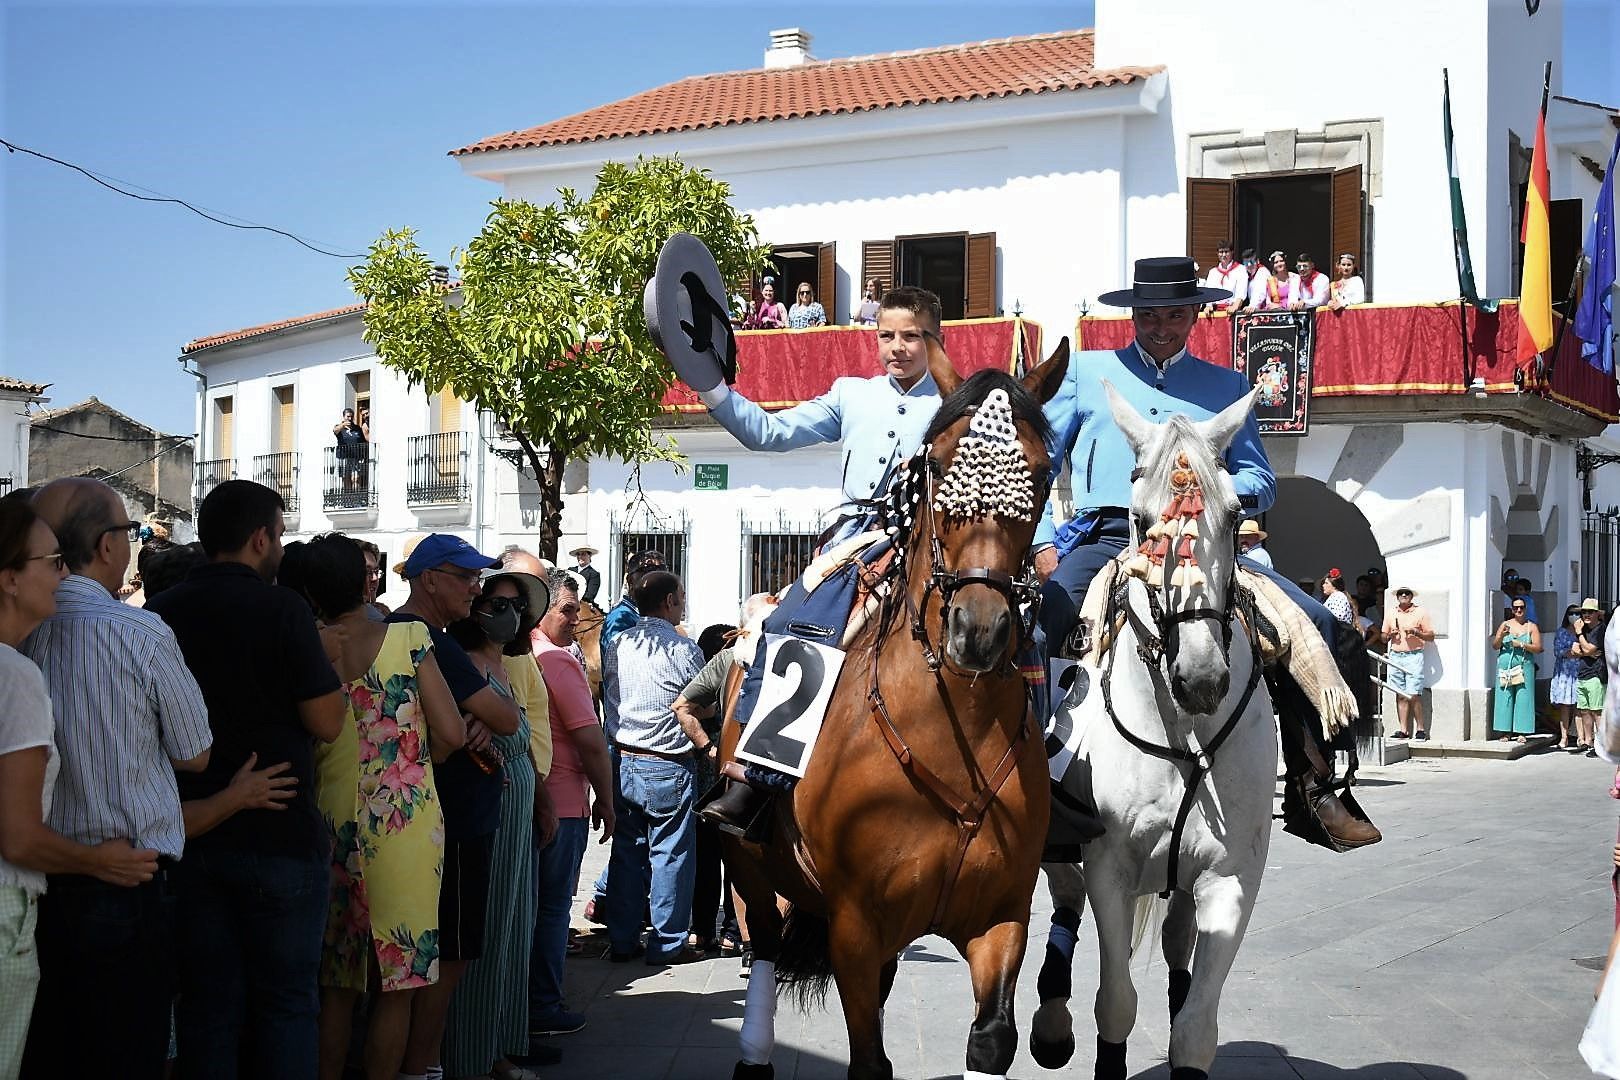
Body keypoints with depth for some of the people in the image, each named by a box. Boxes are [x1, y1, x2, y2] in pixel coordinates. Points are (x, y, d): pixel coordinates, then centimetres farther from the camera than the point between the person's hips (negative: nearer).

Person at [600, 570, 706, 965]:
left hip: (623, 761, 5)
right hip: (667, 767, -5)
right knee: (670, 854, 4)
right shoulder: (685, 650, -12)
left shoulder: (617, 646, 3)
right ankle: (667, 944, 9)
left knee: (626, 853, 13)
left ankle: (622, 941, 19)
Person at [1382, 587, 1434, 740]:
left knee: (1413, 695, -10)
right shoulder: (1390, 614, 15)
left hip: (1414, 656, -4)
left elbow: (1431, 636, 3)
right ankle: (1403, 730, 3)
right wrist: (1390, 635, -1)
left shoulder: (1420, 612, 4)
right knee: (1401, 695, 2)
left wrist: (1416, 633, -13)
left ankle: (1421, 729, -1)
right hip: (1395, 657, 4)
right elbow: (1383, 638, 21)